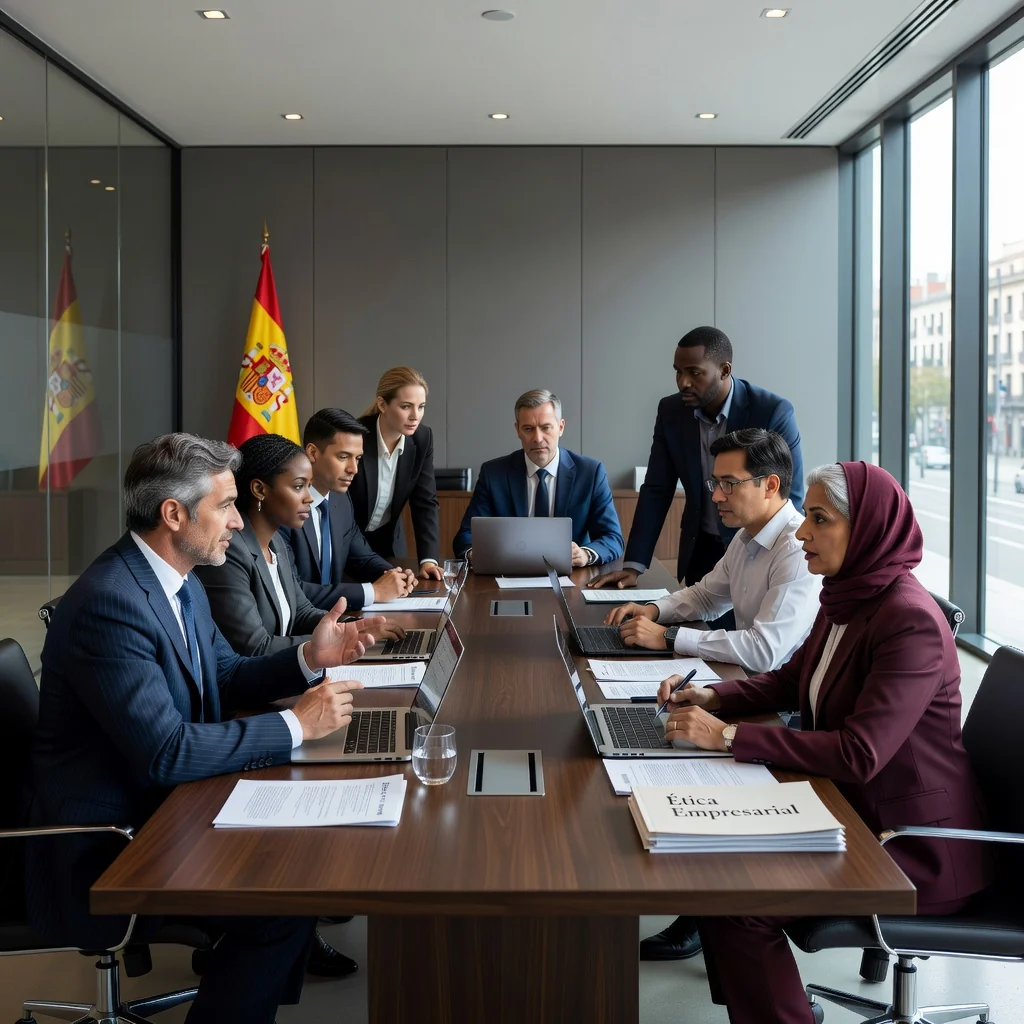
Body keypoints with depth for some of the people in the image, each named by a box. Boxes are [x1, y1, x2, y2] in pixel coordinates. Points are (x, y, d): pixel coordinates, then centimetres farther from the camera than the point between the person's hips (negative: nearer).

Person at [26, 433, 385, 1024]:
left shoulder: (181, 584, 5)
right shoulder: (109, 602, -26)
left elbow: (226, 678, 16)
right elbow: (166, 752, -28)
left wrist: (311, 658, -1)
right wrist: (296, 725, -21)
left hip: (164, 800, 10)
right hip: (107, 845, -9)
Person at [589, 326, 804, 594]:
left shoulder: (773, 412, -17)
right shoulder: (671, 411, -5)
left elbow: (790, 497, -13)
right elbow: (656, 491, -1)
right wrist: (633, 565, -8)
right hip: (701, 551, 3)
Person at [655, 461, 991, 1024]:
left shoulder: (910, 621, -23)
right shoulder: (846, 602, 5)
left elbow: (859, 754, -29)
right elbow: (790, 679, 19)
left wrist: (729, 736, -27)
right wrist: (714, 696, 1)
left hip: (916, 842, -9)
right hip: (852, 808, 9)